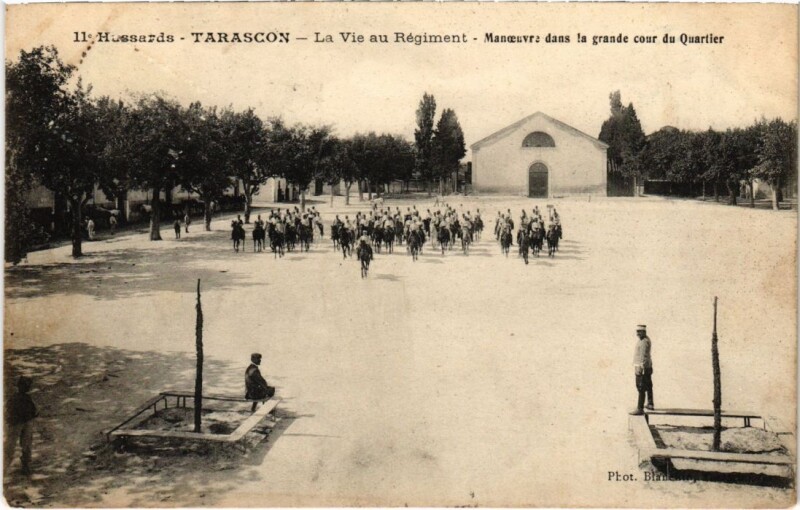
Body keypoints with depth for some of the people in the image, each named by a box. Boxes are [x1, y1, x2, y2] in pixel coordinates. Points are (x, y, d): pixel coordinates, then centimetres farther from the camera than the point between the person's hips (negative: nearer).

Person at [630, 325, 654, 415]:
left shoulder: (644, 342, -20)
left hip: (642, 368, -11)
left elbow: (643, 356, -27)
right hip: (647, 366, 11)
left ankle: (640, 408, -15)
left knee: (641, 388, -12)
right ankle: (650, 404, 38)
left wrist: (640, 367, -32)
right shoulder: (646, 339, 13)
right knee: (648, 386, 23)